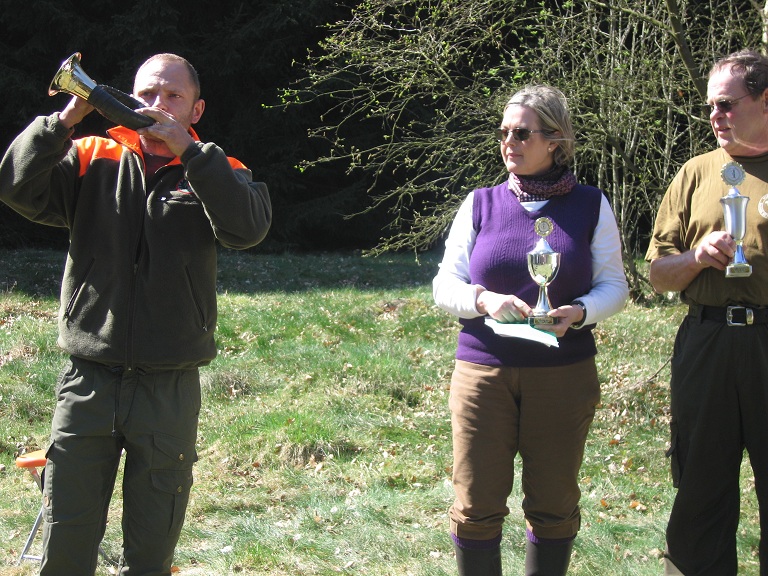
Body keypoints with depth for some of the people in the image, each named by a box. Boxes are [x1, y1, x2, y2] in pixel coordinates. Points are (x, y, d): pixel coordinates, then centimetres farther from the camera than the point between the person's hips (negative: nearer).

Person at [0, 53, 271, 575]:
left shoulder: (214, 174, 4)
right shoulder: (92, 159, 6)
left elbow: (249, 227, -17)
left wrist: (187, 151, -20)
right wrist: (65, 121, -15)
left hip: (170, 391, 0)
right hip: (89, 382, 0)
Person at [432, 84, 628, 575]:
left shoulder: (590, 206, 4)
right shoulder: (481, 204, 6)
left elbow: (614, 284, 4)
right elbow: (445, 285, 6)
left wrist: (579, 312, -16)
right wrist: (484, 300, -15)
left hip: (564, 373, 0)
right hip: (483, 370, 1)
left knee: (554, 503, 7)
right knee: (476, 504, 0)